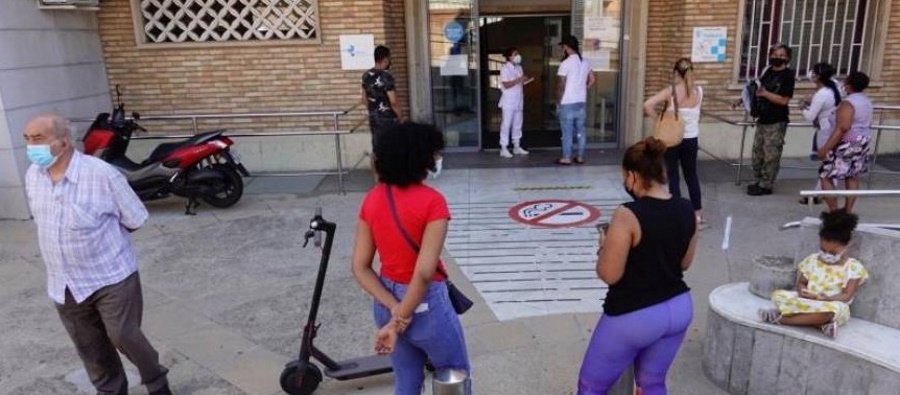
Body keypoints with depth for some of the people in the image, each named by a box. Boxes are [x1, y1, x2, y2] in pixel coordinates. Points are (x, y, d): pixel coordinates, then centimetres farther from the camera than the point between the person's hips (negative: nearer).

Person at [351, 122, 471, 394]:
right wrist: (401, 321, -17)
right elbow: (424, 273, -27)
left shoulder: (372, 199, -3)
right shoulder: (431, 201, -21)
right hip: (426, 305, -6)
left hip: (385, 305, 6)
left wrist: (394, 309, -10)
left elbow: (360, 267, -5)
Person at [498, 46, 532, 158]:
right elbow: (506, 85, -20)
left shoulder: (519, 67, 13)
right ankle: (504, 149, 0)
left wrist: (526, 81, -2)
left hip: (518, 101, 8)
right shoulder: (505, 68, -12)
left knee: (517, 124, 11)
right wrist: (519, 80, -22)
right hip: (509, 101, -8)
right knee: (506, 124, -4)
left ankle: (517, 147, 20)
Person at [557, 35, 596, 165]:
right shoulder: (585, 62, 7)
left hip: (568, 102, -6)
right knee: (581, 130, 10)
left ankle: (566, 158, 5)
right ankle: (580, 157, 15)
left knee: (567, 131, 0)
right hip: (581, 102, 6)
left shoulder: (566, 63, -14)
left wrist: (559, 100, -1)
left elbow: (562, 85, -13)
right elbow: (592, 81, 11)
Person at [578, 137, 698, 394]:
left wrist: (605, 246, -1)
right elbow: (684, 263, 11)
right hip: (679, 308, 7)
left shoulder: (628, 215, -22)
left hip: (634, 316, -7)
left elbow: (609, 274, -18)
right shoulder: (687, 210, -1)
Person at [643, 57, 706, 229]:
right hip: (691, 140, 4)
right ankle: (698, 216, 22)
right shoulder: (699, 91, -1)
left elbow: (647, 105, -23)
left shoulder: (671, 91, -13)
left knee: (673, 177, 5)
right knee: (692, 177, 15)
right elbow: (695, 113, 10)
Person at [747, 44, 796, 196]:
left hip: (776, 122, -8)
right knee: (758, 153, 14)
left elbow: (784, 100, -19)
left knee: (771, 155, -2)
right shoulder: (769, 71, 10)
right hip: (763, 119, 8)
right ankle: (760, 181, 27)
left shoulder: (788, 75, -12)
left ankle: (766, 186, 6)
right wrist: (755, 88, 2)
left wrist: (765, 93, -19)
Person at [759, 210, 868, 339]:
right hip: (807, 302, 4)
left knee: (834, 308, -42)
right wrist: (803, 292, -15)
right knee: (778, 295, -24)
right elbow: (801, 282, 10)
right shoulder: (811, 260, 8)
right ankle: (821, 324, -33)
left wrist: (820, 298, -24)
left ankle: (782, 318, -32)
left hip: (832, 306, -3)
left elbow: (846, 296, -10)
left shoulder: (853, 267, -3)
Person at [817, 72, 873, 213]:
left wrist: (825, 148, -28)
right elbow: (866, 124, 19)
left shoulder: (848, 103, -20)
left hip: (847, 143, -9)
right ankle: (848, 211, 19)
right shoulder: (867, 101, 10)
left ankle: (834, 212, -4)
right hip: (863, 141, 10)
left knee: (826, 176, -2)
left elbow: (842, 128, -27)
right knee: (853, 177, 15)